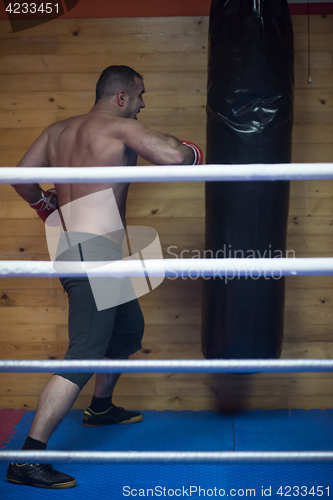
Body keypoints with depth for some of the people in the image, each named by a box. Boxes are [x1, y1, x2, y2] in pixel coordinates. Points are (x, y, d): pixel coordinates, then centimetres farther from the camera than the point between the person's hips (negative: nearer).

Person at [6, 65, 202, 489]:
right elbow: (175, 158, -18)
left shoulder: (58, 130, 16)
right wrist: (190, 151, 5)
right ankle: (27, 459, -13)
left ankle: (101, 407, 45)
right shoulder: (120, 127, -7)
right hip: (93, 252, -10)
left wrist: (48, 207, 34)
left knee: (129, 328, 27)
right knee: (85, 356, -12)